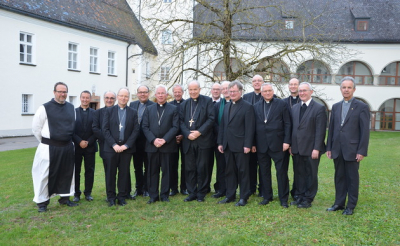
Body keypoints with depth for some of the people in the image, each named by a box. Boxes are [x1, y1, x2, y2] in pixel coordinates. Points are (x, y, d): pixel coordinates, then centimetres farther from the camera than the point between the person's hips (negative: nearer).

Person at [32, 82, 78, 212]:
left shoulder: (71, 108, 6)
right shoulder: (45, 108, -8)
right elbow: (36, 128, -3)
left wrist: (68, 141, 12)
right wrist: (46, 142, 3)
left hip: (67, 147, 5)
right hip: (50, 147, -5)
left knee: (66, 173, 13)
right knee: (46, 174, 1)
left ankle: (64, 198, 28)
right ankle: (42, 202, 15)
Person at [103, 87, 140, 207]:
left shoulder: (133, 112, 7)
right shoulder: (109, 110, 5)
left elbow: (136, 130, 1)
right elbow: (105, 129, -1)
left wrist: (126, 145, -9)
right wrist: (114, 145, -11)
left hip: (126, 148, 1)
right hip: (111, 148, 0)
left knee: (124, 173, 5)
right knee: (111, 173, 4)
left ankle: (122, 197, 16)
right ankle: (111, 197, 16)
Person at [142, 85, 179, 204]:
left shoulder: (173, 109, 5)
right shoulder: (149, 109, 12)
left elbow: (175, 127, -3)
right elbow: (145, 127, 5)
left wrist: (164, 140, -13)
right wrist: (153, 140, -10)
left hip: (167, 145, -2)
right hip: (152, 145, 2)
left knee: (166, 171, 4)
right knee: (152, 171, 6)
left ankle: (164, 195, 14)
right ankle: (153, 195, 15)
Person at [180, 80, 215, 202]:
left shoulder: (207, 101, 1)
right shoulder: (184, 104, 13)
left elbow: (211, 119, -7)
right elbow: (181, 121, 7)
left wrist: (199, 132, -14)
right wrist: (187, 134, -10)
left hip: (203, 141, -3)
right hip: (188, 141, 4)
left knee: (202, 168, 3)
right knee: (189, 168, 7)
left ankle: (201, 193, 15)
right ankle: (192, 193, 18)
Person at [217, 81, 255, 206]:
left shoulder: (247, 107, -5)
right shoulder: (227, 106, 15)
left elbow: (249, 127, -10)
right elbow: (222, 125, 15)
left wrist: (247, 145, -16)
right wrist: (220, 142, 9)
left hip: (240, 145, -6)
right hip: (228, 145, 6)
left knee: (242, 171, 3)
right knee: (229, 171, 12)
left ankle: (244, 197, 12)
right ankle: (230, 195, 21)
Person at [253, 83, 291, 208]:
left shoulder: (281, 104, 1)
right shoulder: (256, 106, 10)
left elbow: (287, 124, -2)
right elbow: (254, 126, 8)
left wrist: (286, 141, -9)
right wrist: (253, 143, 3)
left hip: (277, 144, -3)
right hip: (261, 145, 3)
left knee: (281, 172, 2)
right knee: (264, 172, 11)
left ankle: (283, 199, 13)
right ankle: (267, 196, 24)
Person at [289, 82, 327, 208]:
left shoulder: (319, 108, -7)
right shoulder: (295, 108, 12)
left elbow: (320, 130, -11)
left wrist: (316, 148, -16)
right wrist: (291, 145, 8)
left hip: (311, 149, -5)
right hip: (297, 148, 6)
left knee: (311, 174, 6)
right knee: (299, 173, 13)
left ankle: (308, 199, 17)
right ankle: (300, 196, 25)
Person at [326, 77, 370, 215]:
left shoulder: (361, 107, -4)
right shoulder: (335, 107, 10)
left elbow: (365, 131, -7)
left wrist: (362, 151, -12)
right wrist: (329, 147, 8)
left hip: (352, 150, -4)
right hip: (337, 150, 5)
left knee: (352, 178, 6)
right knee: (339, 177, 12)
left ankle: (351, 206, 17)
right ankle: (339, 203, 23)